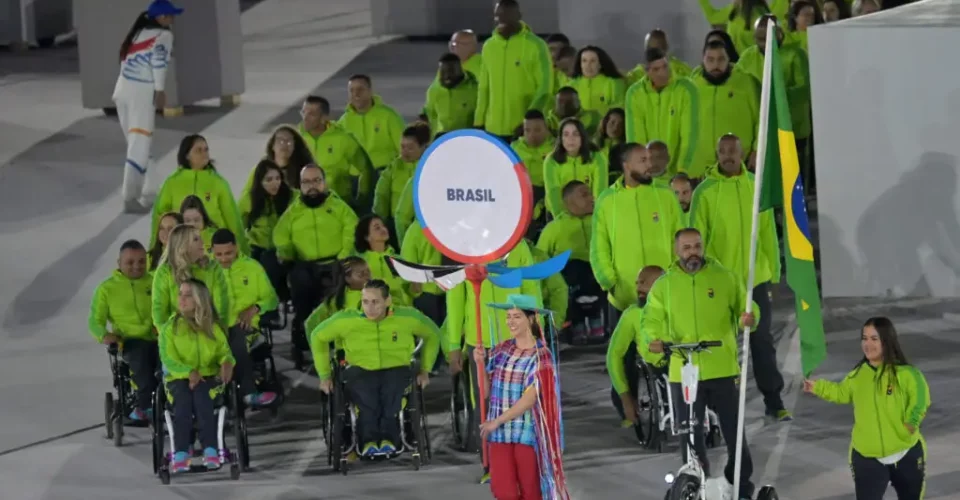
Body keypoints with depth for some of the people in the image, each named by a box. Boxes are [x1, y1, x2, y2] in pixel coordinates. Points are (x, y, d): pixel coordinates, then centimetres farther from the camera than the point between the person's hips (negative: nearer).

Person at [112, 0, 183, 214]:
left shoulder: (138, 34, 23)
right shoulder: (163, 34, 1)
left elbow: (128, 62, 14)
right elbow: (158, 60, -15)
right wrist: (160, 91, -12)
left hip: (122, 92, 8)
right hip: (141, 94, -8)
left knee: (138, 145, 16)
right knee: (139, 147, -8)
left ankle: (148, 194, 23)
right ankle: (130, 199, -13)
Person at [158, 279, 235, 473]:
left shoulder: (212, 328, 12)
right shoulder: (169, 328, 5)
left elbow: (224, 350, 8)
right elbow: (168, 359, -4)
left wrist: (227, 362, -17)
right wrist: (189, 371, -21)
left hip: (207, 376, 1)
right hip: (178, 377, -1)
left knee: (201, 397, -34)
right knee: (183, 400, -34)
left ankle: (210, 449, -40)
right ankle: (181, 453, -41)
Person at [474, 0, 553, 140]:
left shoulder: (536, 46, -5)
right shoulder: (489, 46, 10)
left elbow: (544, 89, -6)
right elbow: (484, 88, 15)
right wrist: (479, 122, 10)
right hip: (493, 129, 4)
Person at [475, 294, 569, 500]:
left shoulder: (540, 355, -9)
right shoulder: (502, 350, 6)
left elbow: (531, 397, -16)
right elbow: (488, 391, 10)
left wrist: (497, 421, -17)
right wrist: (481, 364, -6)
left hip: (528, 432, -4)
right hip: (500, 433, 4)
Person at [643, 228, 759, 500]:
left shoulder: (724, 278, 4)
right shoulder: (663, 285, 6)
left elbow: (745, 307, 9)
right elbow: (651, 321, 2)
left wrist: (748, 318, -15)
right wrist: (654, 338, -19)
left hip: (723, 370, 0)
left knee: (734, 431, 6)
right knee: (690, 436, 6)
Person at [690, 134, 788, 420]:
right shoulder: (705, 191, -4)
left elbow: (768, 233, 6)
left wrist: (773, 273, 6)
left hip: (756, 278, 2)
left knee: (762, 341, 6)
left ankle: (773, 401, 12)